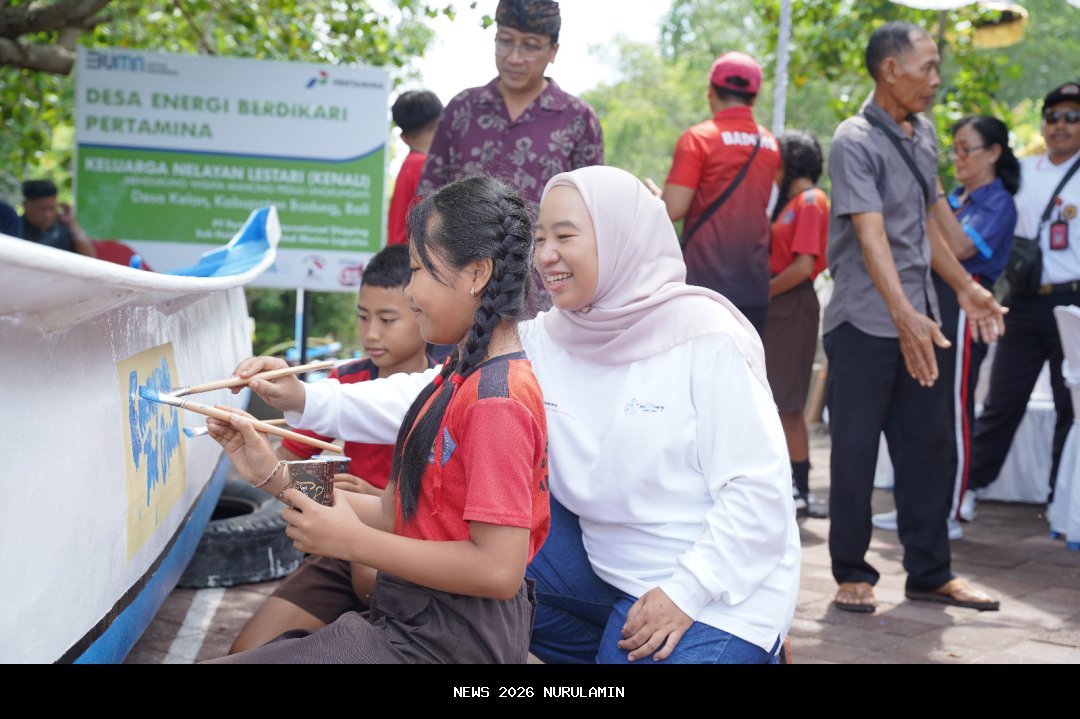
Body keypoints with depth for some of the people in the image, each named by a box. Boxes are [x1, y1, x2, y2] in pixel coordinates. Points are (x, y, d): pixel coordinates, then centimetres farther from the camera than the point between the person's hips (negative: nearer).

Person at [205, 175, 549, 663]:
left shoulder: (495, 400, -18)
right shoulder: (462, 377, 14)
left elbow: (499, 568, -24)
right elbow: (401, 515, 13)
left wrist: (351, 541, -17)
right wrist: (273, 476, 7)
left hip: (449, 641, -10)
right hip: (416, 620, 10)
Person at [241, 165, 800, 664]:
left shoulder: (703, 339, -17)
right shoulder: (544, 342, 0)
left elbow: (758, 487, -17)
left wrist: (684, 593, -21)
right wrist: (306, 400, -18)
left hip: (718, 588, -6)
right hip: (604, 563, 6)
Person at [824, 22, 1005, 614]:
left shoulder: (923, 135, 12)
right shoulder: (855, 142, -13)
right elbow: (872, 236, -24)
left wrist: (966, 288, 24)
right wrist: (905, 316, -34)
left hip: (918, 320, 7)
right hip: (864, 321, -7)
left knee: (929, 448, 9)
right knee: (855, 451, 0)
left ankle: (929, 573, 19)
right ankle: (852, 574, 12)